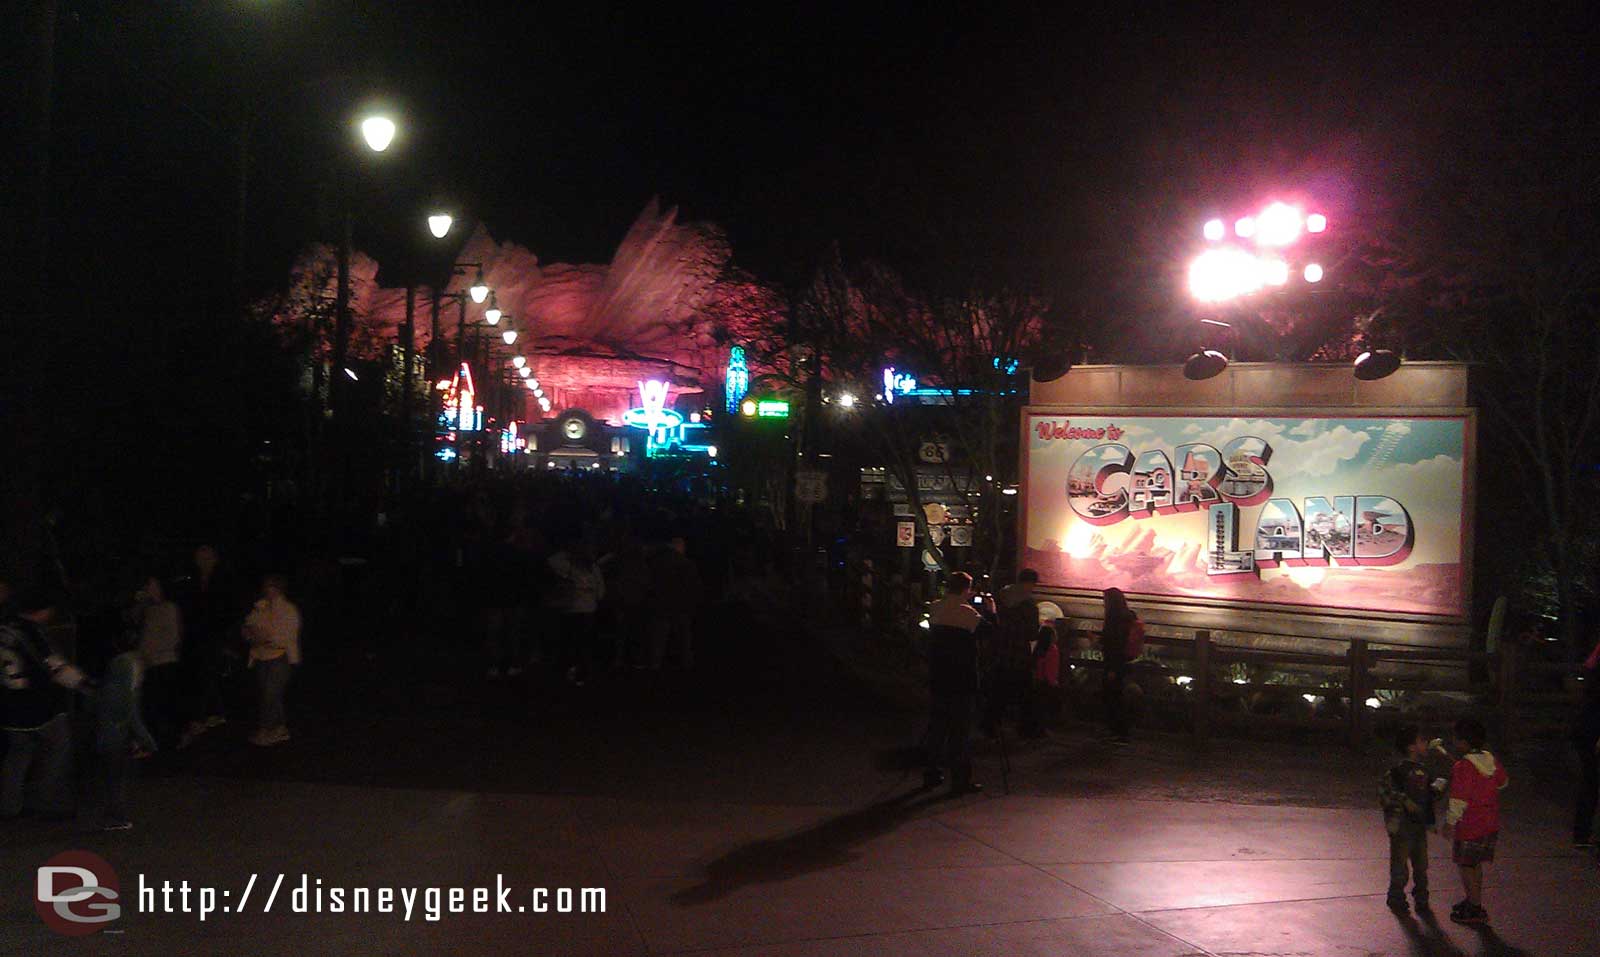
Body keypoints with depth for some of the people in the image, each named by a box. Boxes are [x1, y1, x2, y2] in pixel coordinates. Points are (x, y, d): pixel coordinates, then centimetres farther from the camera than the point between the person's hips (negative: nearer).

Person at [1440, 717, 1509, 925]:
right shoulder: (1491, 760, 2)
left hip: (1470, 826, -8)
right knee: (1475, 864, 20)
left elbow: (1459, 800, -21)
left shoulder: (1463, 767, -21)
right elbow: (1503, 781, 20)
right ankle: (1473, 901, 31)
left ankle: (1475, 910, 6)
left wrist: (1450, 822, -13)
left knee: (1466, 866, 3)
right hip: (1491, 824, 8)